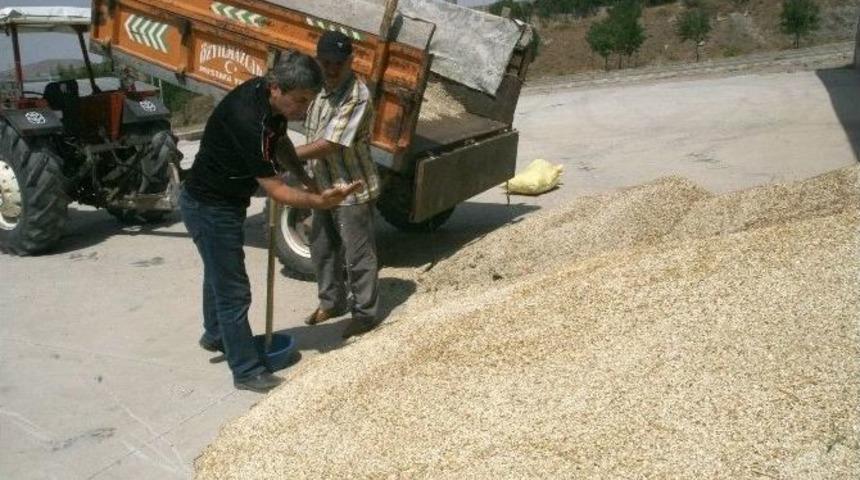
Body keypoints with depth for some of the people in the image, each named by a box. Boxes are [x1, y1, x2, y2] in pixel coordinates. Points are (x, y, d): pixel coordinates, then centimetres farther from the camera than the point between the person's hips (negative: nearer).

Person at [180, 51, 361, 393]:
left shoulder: (270, 98, -8)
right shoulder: (247, 119, -35)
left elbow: (280, 139, 14)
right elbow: (275, 190, -34)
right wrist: (318, 201, -45)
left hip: (224, 201, 9)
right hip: (209, 209, -9)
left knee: (220, 274, 27)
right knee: (233, 291, -1)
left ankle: (215, 334, 49)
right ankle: (247, 372, 12)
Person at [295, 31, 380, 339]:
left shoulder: (357, 97, -23)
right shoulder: (322, 90, 6)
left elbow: (328, 145, -27)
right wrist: (311, 179, 13)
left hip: (352, 189, -9)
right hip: (325, 187, 9)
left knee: (358, 255, 4)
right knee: (322, 248, 20)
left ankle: (365, 313, 19)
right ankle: (331, 302, 38)